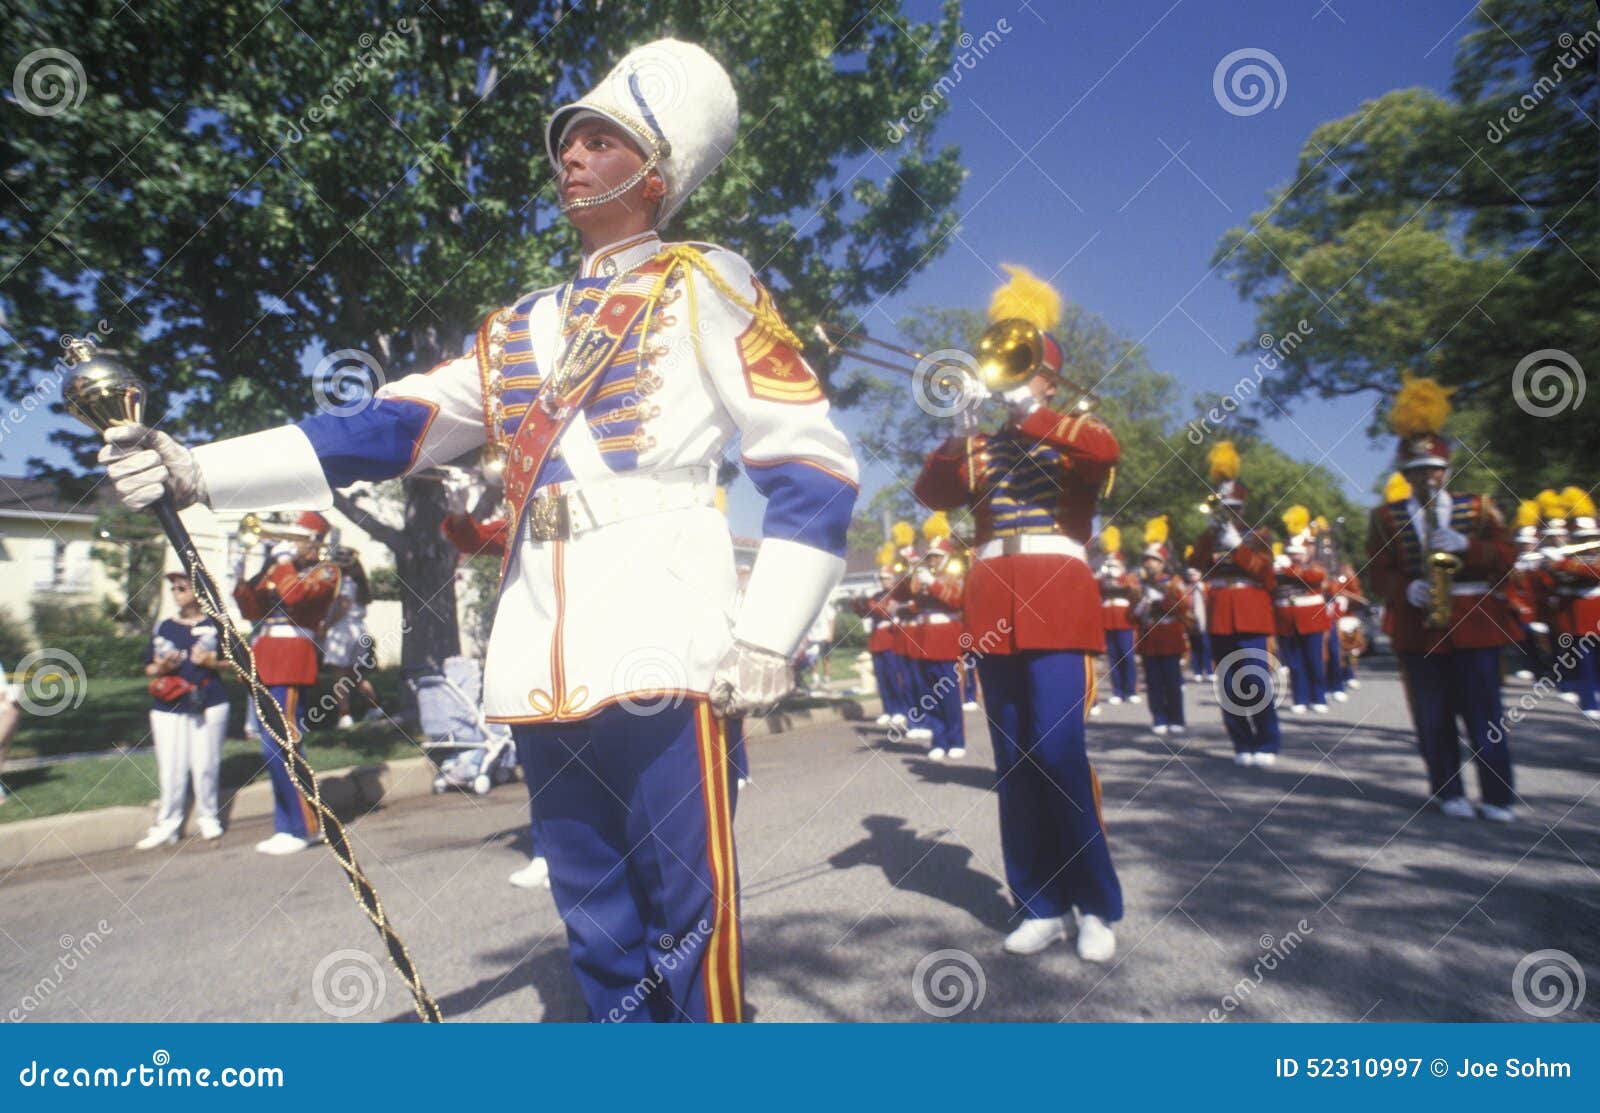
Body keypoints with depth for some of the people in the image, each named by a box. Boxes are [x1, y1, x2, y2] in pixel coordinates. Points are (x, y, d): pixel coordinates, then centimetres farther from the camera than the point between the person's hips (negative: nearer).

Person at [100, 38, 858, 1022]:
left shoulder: (703, 285, 6)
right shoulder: (521, 328, 22)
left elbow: (814, 462, -2)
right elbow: (389, 430, 17)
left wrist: (768, 639, -10)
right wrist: (198, 471, 6)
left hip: (664, 650, -5)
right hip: (542, 664, 6)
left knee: (689, 913, 0)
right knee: (597, 923, 14)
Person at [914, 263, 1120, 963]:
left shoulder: (1071, 433, 12)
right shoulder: (980, 447, 19)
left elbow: (1106, 450, -12)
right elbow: (932, 491, 1)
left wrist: (1026, 410, -16)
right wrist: (960, 432, -13)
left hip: (1057, 598, -3)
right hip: (993, 606, 4)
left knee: (1059, 752, -12)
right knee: (1014, 764, 5)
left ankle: (1097, 908, 4)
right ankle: (1041, 906, 15)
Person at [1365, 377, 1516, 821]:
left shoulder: (1477, 508, 9)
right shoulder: (1385, 517, 6)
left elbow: (1505, 555, 1)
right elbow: (1379, 570, 0)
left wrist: (1465, 546, -17)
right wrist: (1406, 590, -19)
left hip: (1474, 620, 0)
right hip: (1418, 625, 0)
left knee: (1484, 713, 2)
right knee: (1433, 717, 5)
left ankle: (1498, 797, 11)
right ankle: (1448, 792, 16)